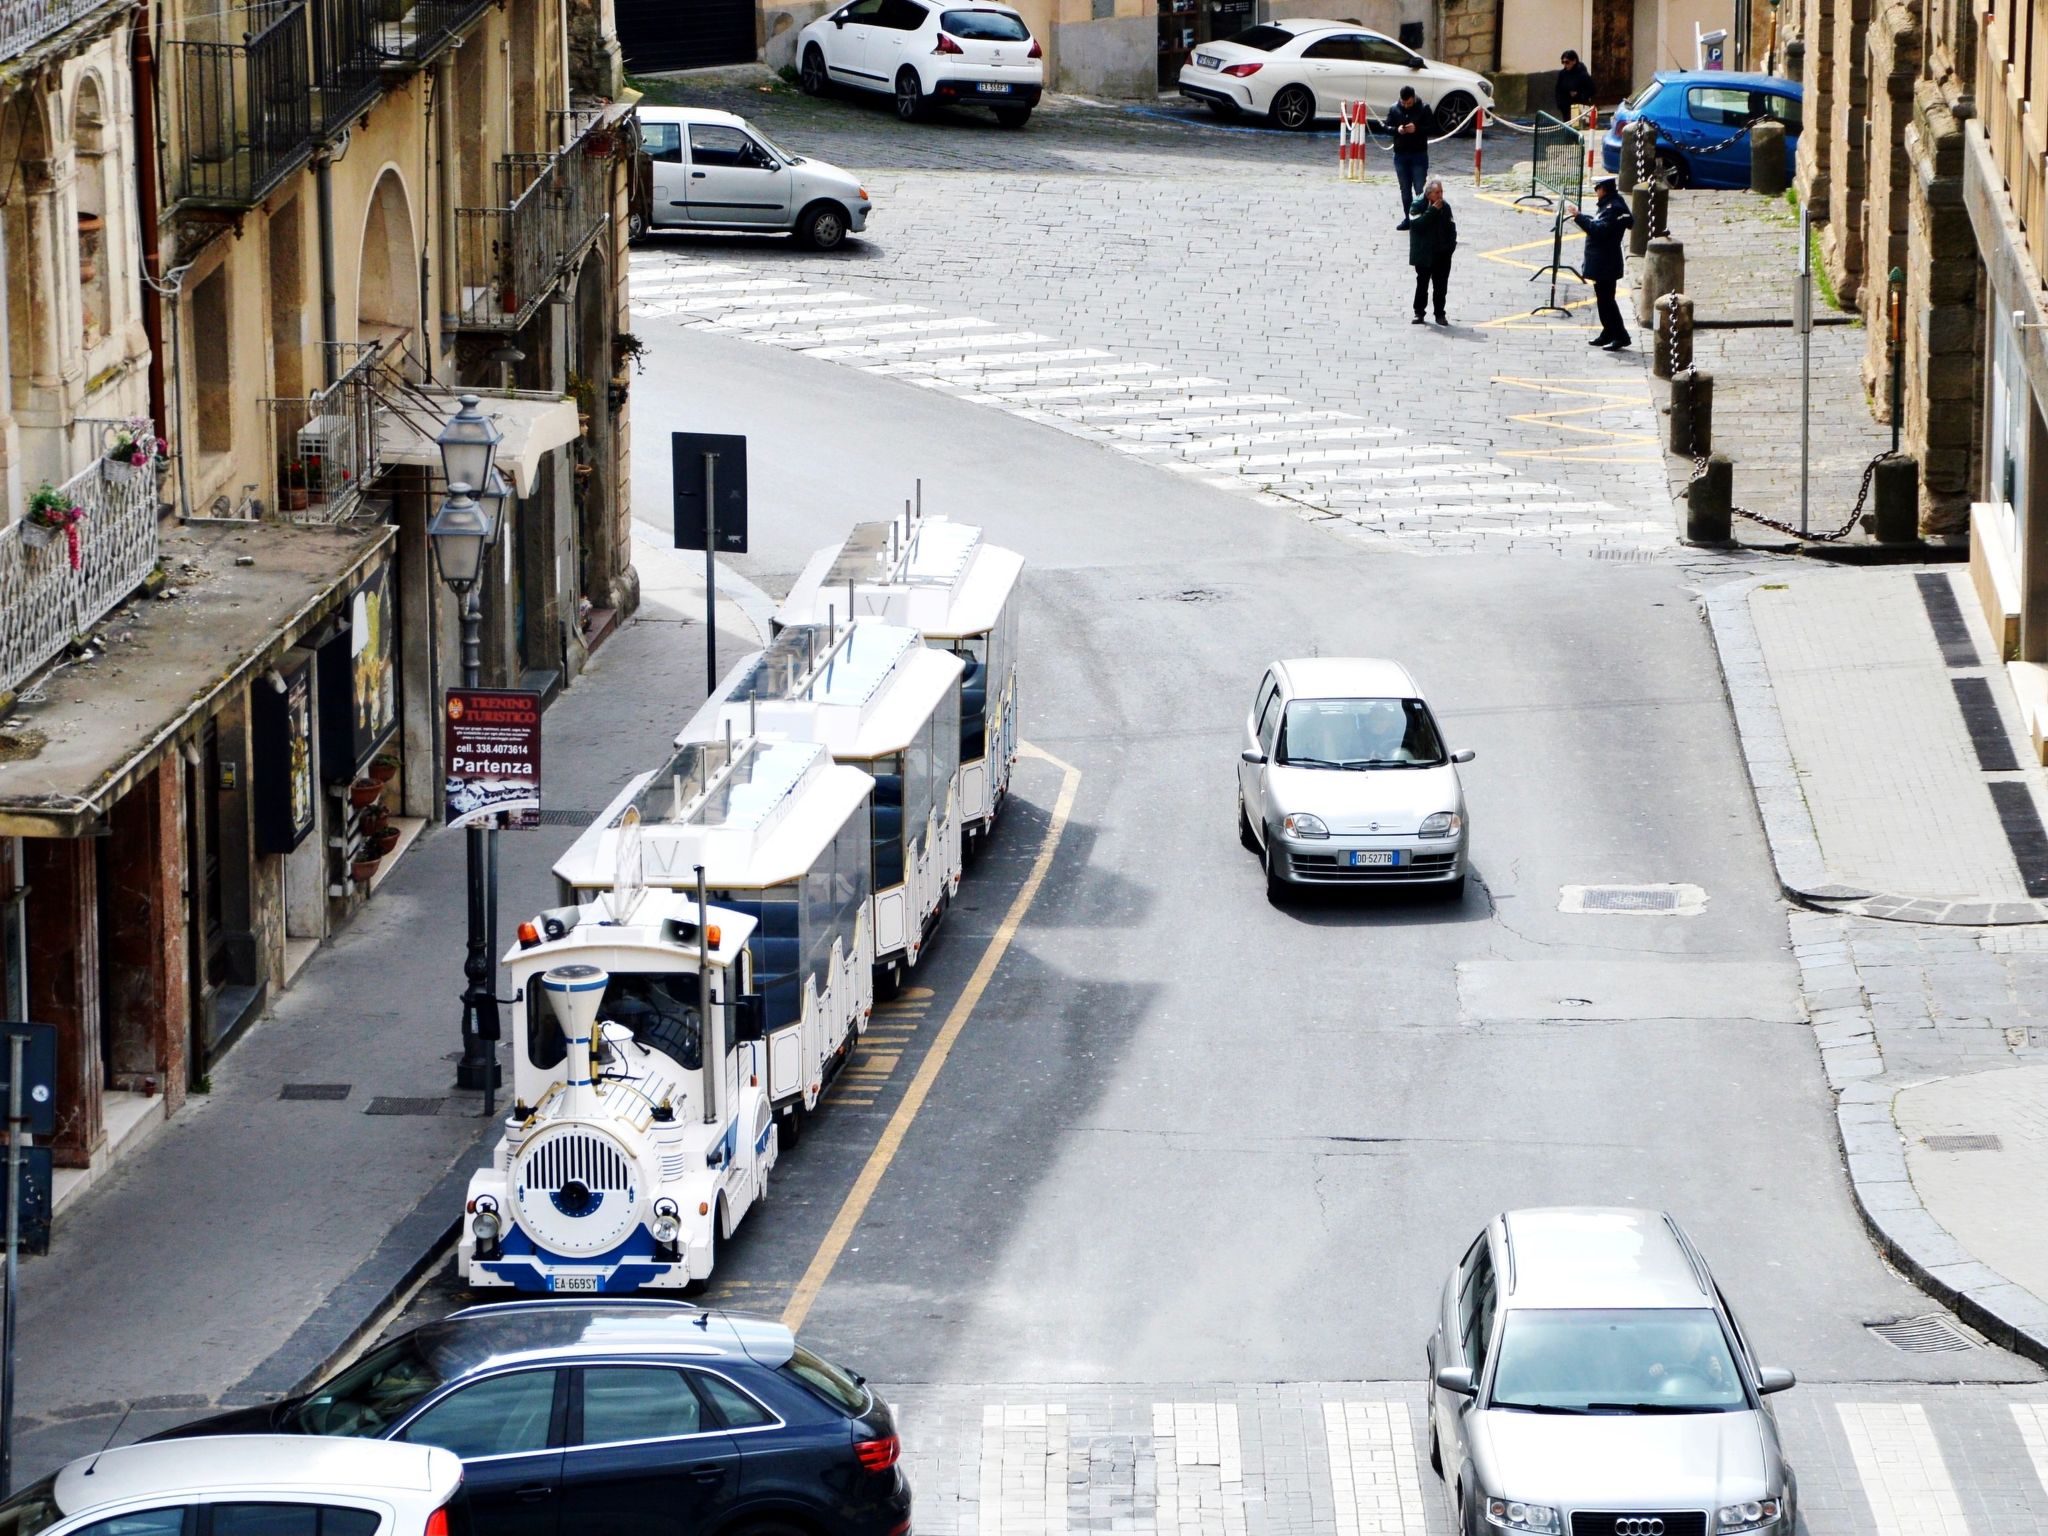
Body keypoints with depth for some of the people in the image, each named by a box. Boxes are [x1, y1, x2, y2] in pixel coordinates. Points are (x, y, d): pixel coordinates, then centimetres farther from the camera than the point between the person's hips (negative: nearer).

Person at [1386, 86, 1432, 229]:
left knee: (1420, 189, -6)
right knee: (1404, 189, 10)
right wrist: (1397, 130, -14)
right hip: (1400, 155, 4)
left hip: (1419, 154, -4)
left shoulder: (1423, 109, -6)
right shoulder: (1394, 109, 3)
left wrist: (1417, 129, -22)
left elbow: (1432, 126, -6)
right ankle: (1408, 218, 18)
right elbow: (1387, 126, 7)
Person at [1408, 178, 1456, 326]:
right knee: (1422, 284, 6)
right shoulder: (1418, 206, -9)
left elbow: (1451, 226, 10)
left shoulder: (1445, 207, 4)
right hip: (1424, 253, -3)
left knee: (1441, 286, 5)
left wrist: (1451, 244, -3)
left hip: (1442, 253, 3)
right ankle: (1419, 313, 16)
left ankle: (1440, 315, 14)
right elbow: (1417, 224, -23)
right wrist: (1432, 211, -23)